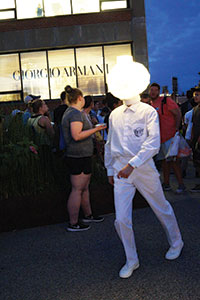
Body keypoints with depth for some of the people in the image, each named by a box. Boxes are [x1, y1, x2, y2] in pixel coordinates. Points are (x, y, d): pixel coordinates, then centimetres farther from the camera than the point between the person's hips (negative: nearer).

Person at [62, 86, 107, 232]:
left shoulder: (70, 112, 16)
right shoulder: (76, 114, -18)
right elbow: (77, 136, -27)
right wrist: (95, 129, -22)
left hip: (80, 156, 11)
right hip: (79, 157, -11)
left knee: (85, 188, 19)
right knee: (77, 190, -5)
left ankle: (88, 215, 32)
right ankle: (73, 223, 2)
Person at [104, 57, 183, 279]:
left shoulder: (148, 111, -5)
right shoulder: (114, 115, 9)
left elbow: (153, 143, -16)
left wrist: (132, 165, -24)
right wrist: (110, 170, 18)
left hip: (143, 169, -3)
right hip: (121, 170, 3)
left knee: (162, 208, 15)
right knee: (121, 220, -2)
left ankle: (176, 242, 42)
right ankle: (131, 261, 18)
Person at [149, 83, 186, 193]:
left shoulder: (166, 101, -9)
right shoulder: (151, 105, 14)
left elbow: (178, 114, -11)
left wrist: (176, 129, -15)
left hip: (169, 135, -7)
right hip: (159, 137, 7)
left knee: (173, 160, -7)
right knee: (164, 160, 12)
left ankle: (181, 184, 0)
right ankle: (166, 184, 21)